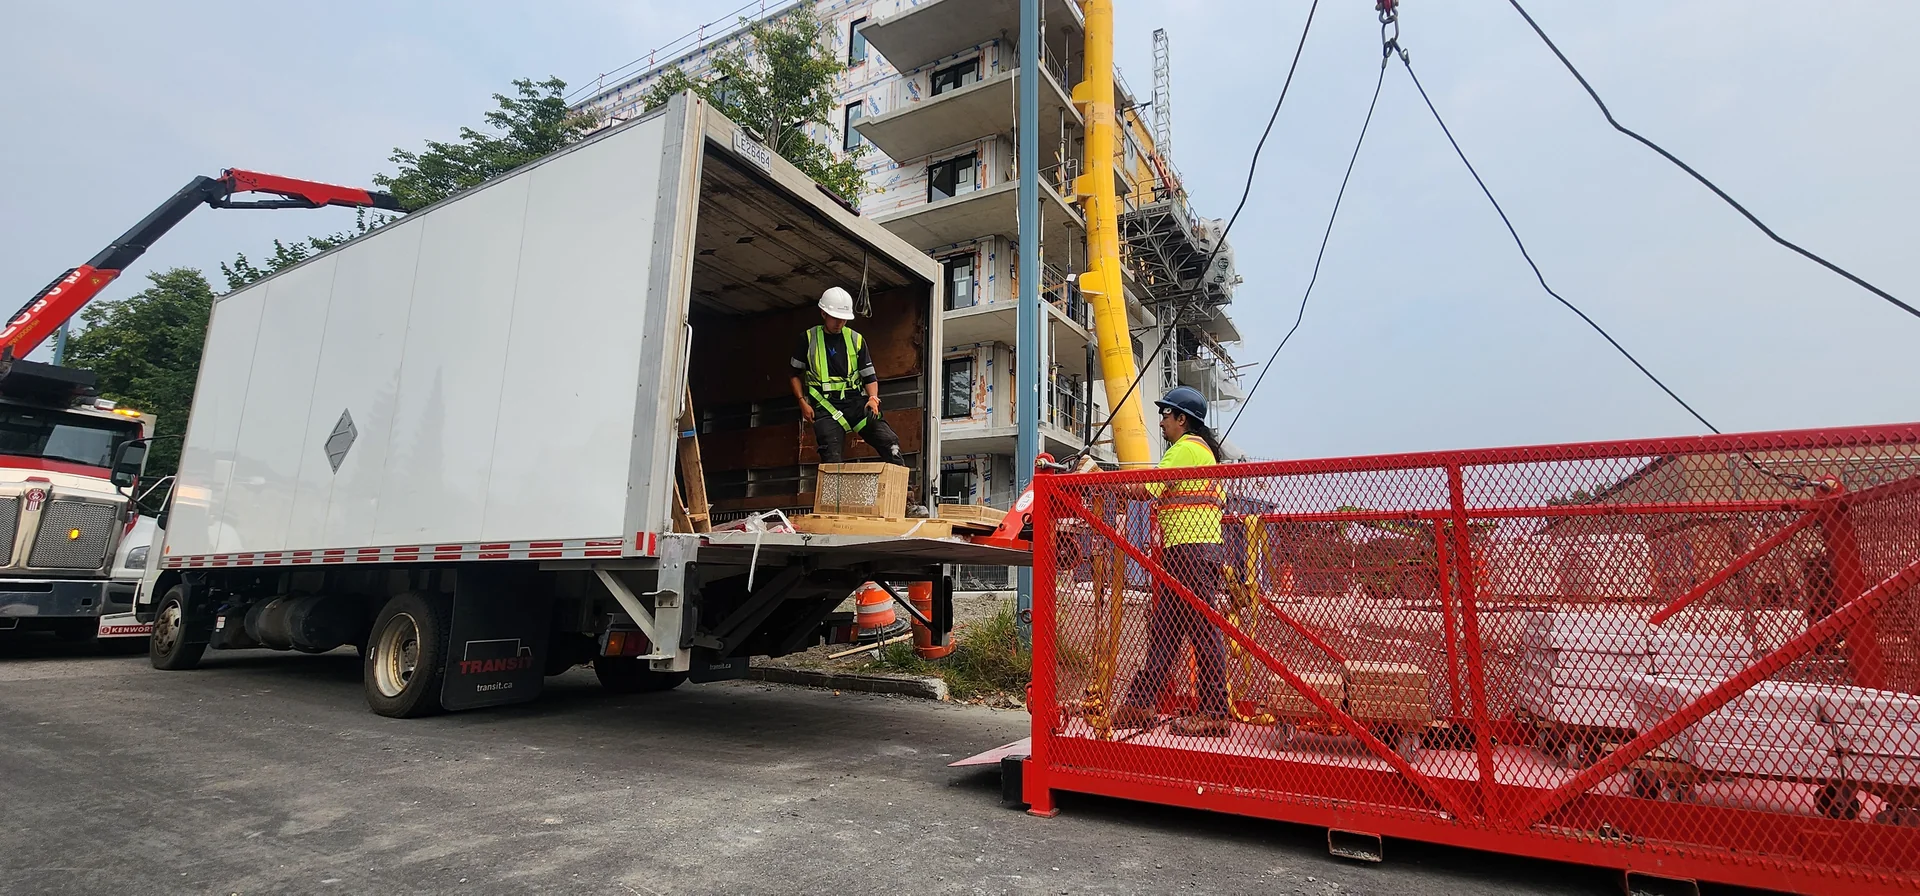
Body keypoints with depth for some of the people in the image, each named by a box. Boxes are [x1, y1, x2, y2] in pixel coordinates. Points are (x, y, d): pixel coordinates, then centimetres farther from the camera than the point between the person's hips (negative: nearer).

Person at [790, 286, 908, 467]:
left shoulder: (856, 340, 11)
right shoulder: (808, 339, 6)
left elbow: (870, 376, 13)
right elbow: (796, 374, 15)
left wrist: (873, 397, -7)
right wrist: (802, 402, 1)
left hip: (856, 401, 2)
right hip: (825, 405, -2)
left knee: (889, 441, -14)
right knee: (832, 459, -16)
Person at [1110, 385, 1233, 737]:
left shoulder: (1186, 447, -8)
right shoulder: (1203, 448, 24)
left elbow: (1145, 490, -15)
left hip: (1191, 549, -11)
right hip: (1183, 551, 11)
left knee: (1203, 629, -7)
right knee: (1163, 628, 9)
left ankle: (1215, 714, -2)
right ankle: (1142, 703, 12)